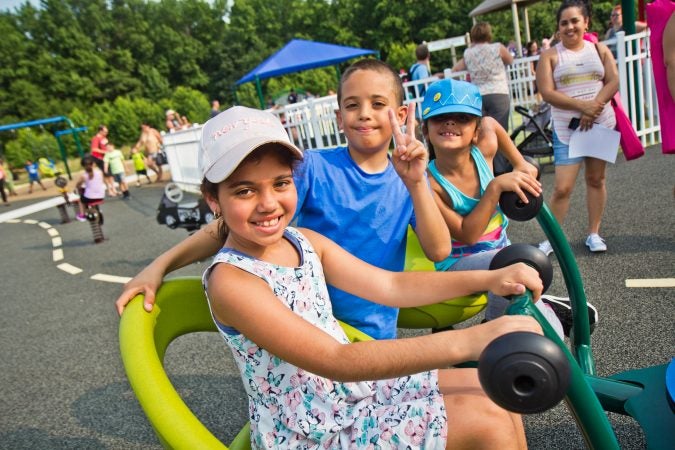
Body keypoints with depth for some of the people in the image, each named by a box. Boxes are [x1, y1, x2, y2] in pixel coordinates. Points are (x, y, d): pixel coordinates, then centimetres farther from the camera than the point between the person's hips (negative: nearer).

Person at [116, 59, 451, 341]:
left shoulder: (408, 180, -2)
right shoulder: (315, 167, -12)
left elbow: (438, 251, -14)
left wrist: (416, 183, -27)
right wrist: (161, 265, -24)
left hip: (377, 336, 3)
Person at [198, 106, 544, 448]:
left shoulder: (304, 241, 0)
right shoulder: (230, 279, -23)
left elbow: (390, 286, 0)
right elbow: (336, 361, -31)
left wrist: (488, 279, -11)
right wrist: (466, 341, -40)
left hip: (353, 388, 7)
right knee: (487, 419, -14)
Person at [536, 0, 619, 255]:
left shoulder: (600, 50, 9)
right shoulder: (550, 56, 1)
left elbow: (613, 82, 2)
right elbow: (547, 92, -9)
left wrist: (595, 106, -15)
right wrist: (583, 106, -17)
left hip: (601, 124, 3)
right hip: (566, 128, -3)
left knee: (596, 179, 9)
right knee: (562, 187, -9)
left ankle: (593, 233, 20)